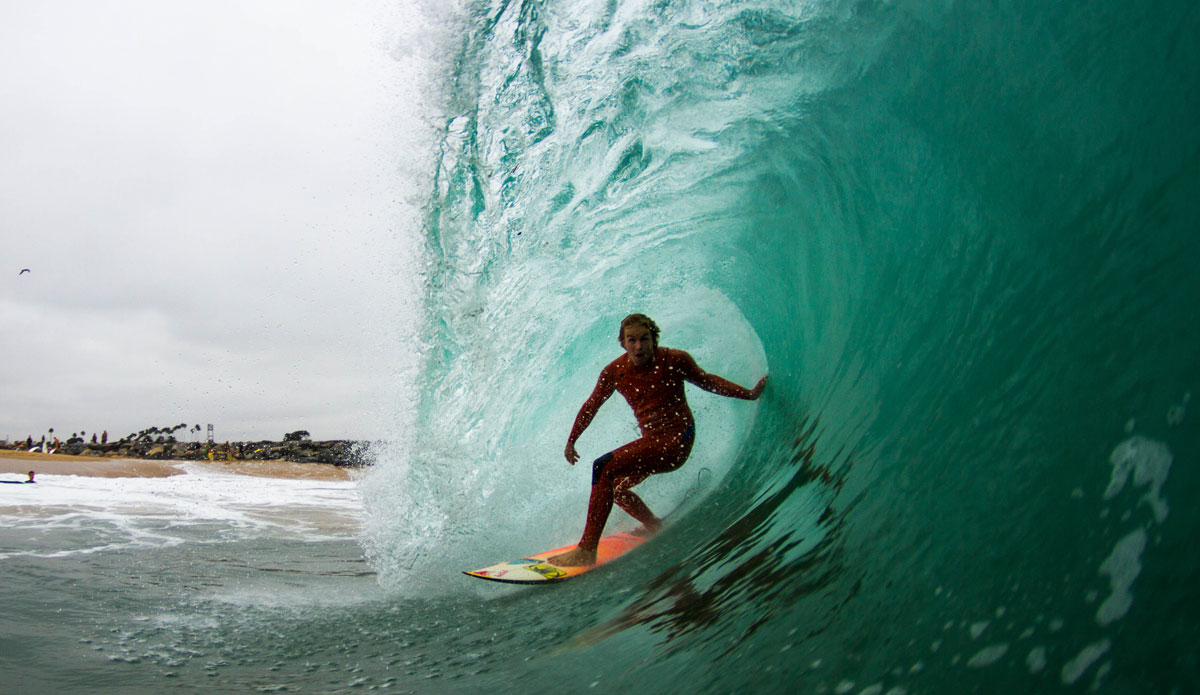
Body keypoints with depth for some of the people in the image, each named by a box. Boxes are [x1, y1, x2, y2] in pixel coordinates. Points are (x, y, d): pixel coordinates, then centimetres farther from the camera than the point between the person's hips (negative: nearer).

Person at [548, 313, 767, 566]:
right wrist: (571, 441, 16)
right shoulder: (614, 372, -2)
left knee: (604, 467, -22)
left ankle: (587, 550, -23)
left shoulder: (675, 360, -11)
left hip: (677, 441, -7)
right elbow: (591, 406, 13)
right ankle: (656, 528, 40)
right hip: (651, 441, 7)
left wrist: (749, 394, 6)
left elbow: (706, 381, 7)